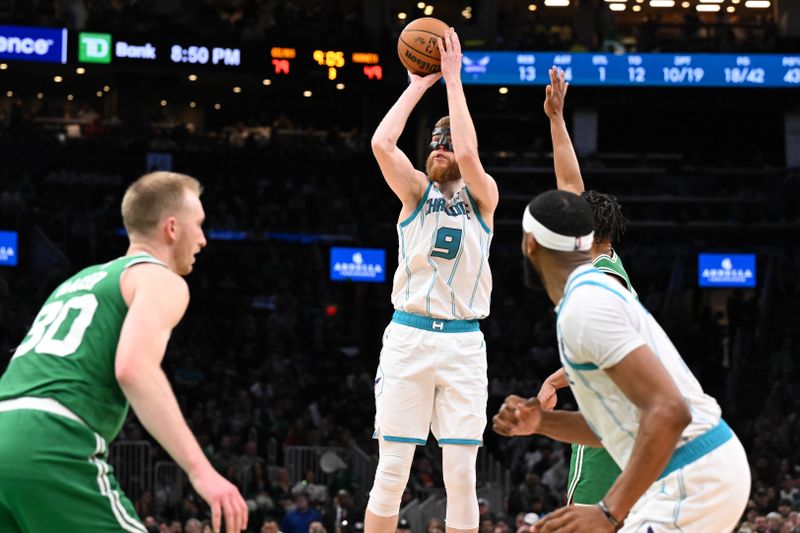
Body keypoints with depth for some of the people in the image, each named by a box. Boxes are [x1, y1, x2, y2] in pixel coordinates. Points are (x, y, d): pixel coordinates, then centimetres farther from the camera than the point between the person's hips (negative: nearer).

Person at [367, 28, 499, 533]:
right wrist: (420, 84, -2)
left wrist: (453, 78, -11)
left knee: (462, 474, -2)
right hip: (408, 337, 1)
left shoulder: (483, 196, 6)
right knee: (392, 470, -2)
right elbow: (382, 143, -9)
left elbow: (468, 154, -16)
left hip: (463, 344, -1)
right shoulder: (417, 192, 9)